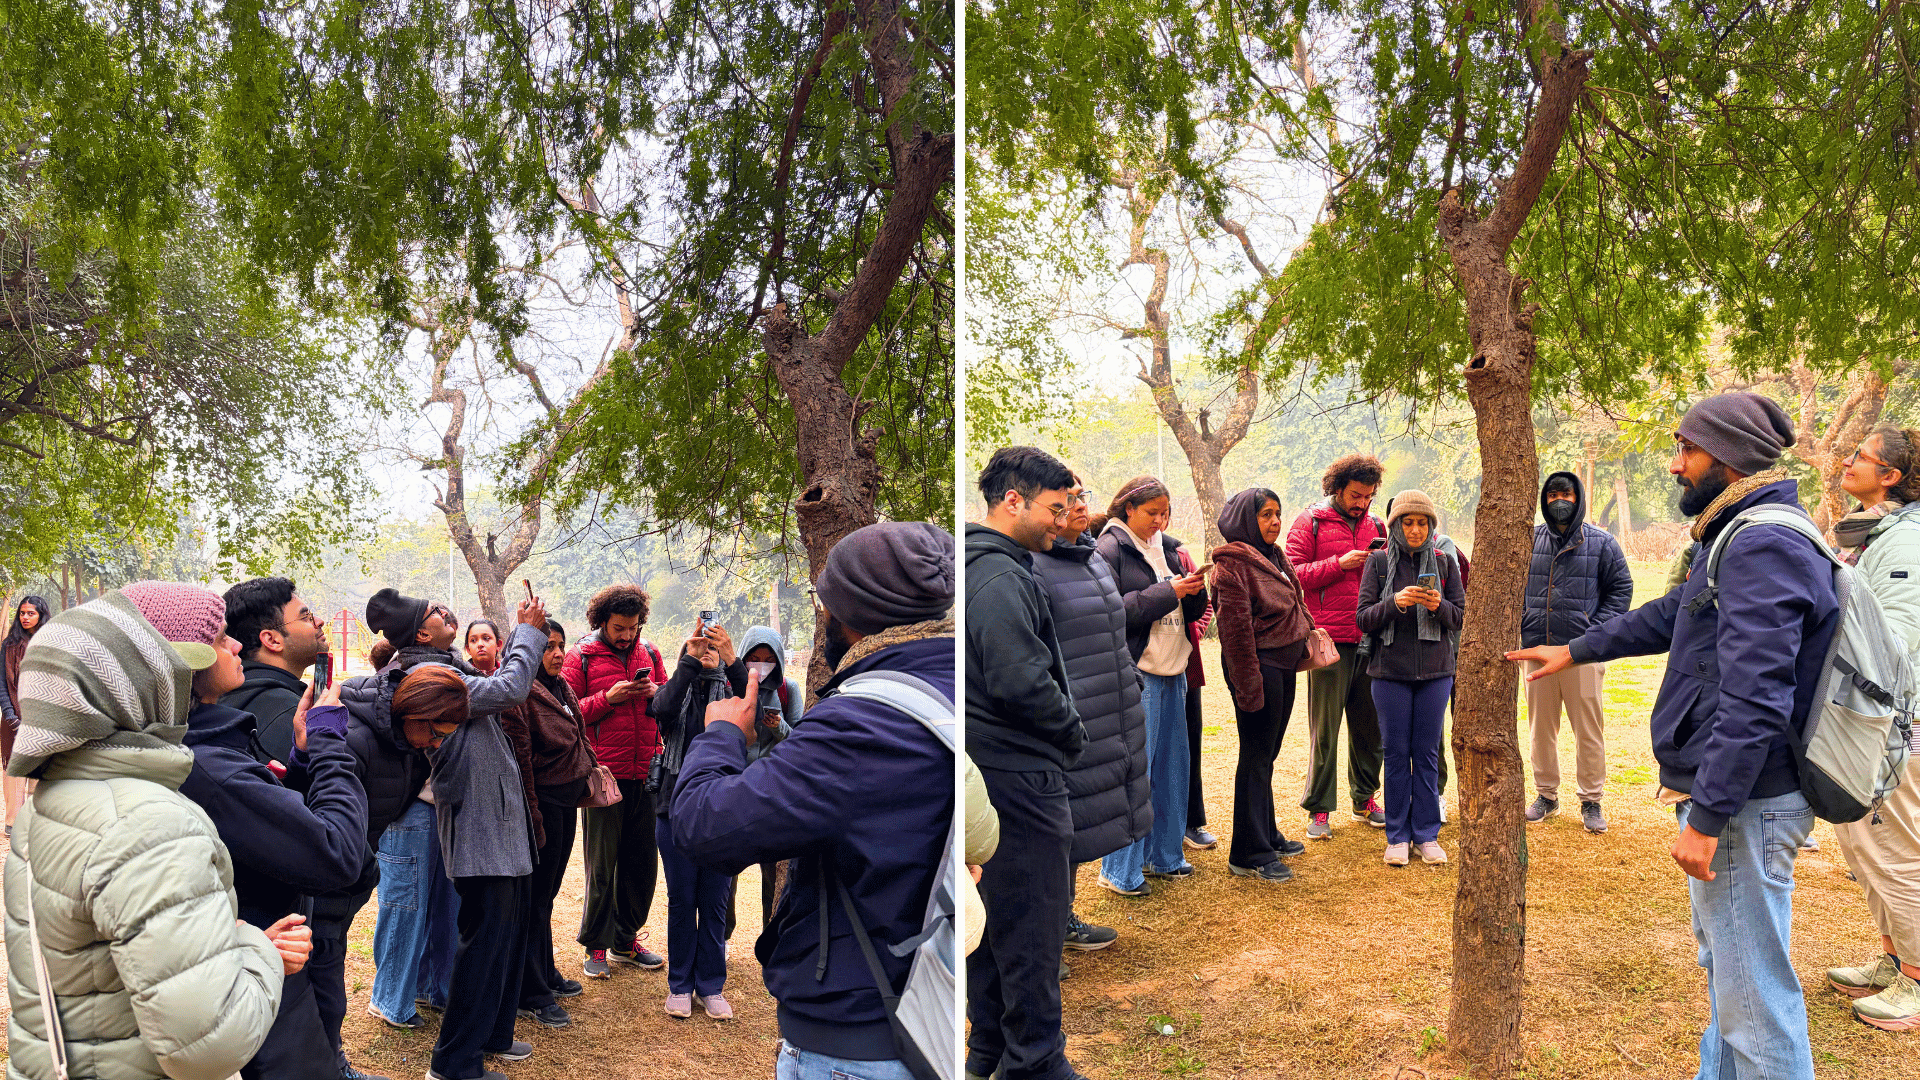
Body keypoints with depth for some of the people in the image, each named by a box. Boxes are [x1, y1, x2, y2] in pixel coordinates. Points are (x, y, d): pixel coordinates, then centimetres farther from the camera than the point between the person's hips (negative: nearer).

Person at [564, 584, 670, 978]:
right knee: (602, 863, 2)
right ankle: (596, 946, 14)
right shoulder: (580, 657, 1)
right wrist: (608, 698, -17)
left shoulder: (649, 653, 13)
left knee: (642, 860, 9)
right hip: (604, 774, -4)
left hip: (646, 773, 4)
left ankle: (626, 940, 23)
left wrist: (656, 693, -3)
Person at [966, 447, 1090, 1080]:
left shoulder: (985, 568, 16)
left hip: (991, 771, 11)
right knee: (1033, 925, 0)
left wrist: (1063, 730, 14)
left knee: (995, 917, 18)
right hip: (1021, 775, -11)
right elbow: (1020, 682, -26)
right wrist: (1074, 732, -10)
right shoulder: (1000, 577, -18)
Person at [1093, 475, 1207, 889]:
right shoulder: (1109, 549, -7)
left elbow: (1190, 612, 17)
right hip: (1135, 674, -7)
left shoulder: (1167, 547, 15)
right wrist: (1168, 592, -17)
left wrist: (1194, 590, -4)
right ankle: (1120, 869, 3)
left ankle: (1163, 855, 25)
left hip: (1172, 672, 7)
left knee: (1171, 768, 12)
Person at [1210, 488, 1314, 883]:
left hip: (1284, 666, 9)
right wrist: (1249, 684, -21)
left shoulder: (1275, 557, 14)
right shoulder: (1234, 563, -15)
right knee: (1256, 758, -3)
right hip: (1260, 667, -9)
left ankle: (1267, 835, 29)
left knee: (1266, 754, 17)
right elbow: (1236, 627, -19)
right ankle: (1249, 854, 3)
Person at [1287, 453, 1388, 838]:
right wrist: (1339, 564, -14)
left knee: (1370, 725, 10)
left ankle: (1365, 798, 25)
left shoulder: (1375, 526, 17)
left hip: (1370, 640, 5)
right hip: (1329, 641, -5)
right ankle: (1319, 809, 7)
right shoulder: (1310, 522, 2)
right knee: (1325, 728, -1)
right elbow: (1292, 574, -6)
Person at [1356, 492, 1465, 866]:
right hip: (1390, 670, -1)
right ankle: (1397, 836, 12)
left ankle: (1427, 834, 15)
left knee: (1427, 752, 5)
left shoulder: (1444, 562, 6)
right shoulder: (1378, 562, 1)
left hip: (1435, 671, 1)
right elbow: (1362, 619, -3)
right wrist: (1395, 602, -19)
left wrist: (1439, 606, -16)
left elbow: (1462, 616, 5)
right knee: (1396, 752, 3)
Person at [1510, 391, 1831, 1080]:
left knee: (1753, 991, -3)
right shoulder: (1747, 537, 14)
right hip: (1733, 794, 11)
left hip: (1744, 802, -11)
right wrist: (1575, 651, 34)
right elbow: (1669, 615, 29)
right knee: (1725, 964, 24)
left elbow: (1753, 700, -27)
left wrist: (1707, 818, -26)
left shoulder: (1764, 547, -21)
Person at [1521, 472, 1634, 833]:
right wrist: (1521, 622, 5)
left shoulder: (1601, 542, 3)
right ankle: (1546, 795, 22)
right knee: (1541, 725, 9)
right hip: (1537, 648, 2)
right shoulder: (1530, 540, 8)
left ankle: (1591, 801, 13)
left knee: (1589, 728, 0)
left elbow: (1621, 588, 6)